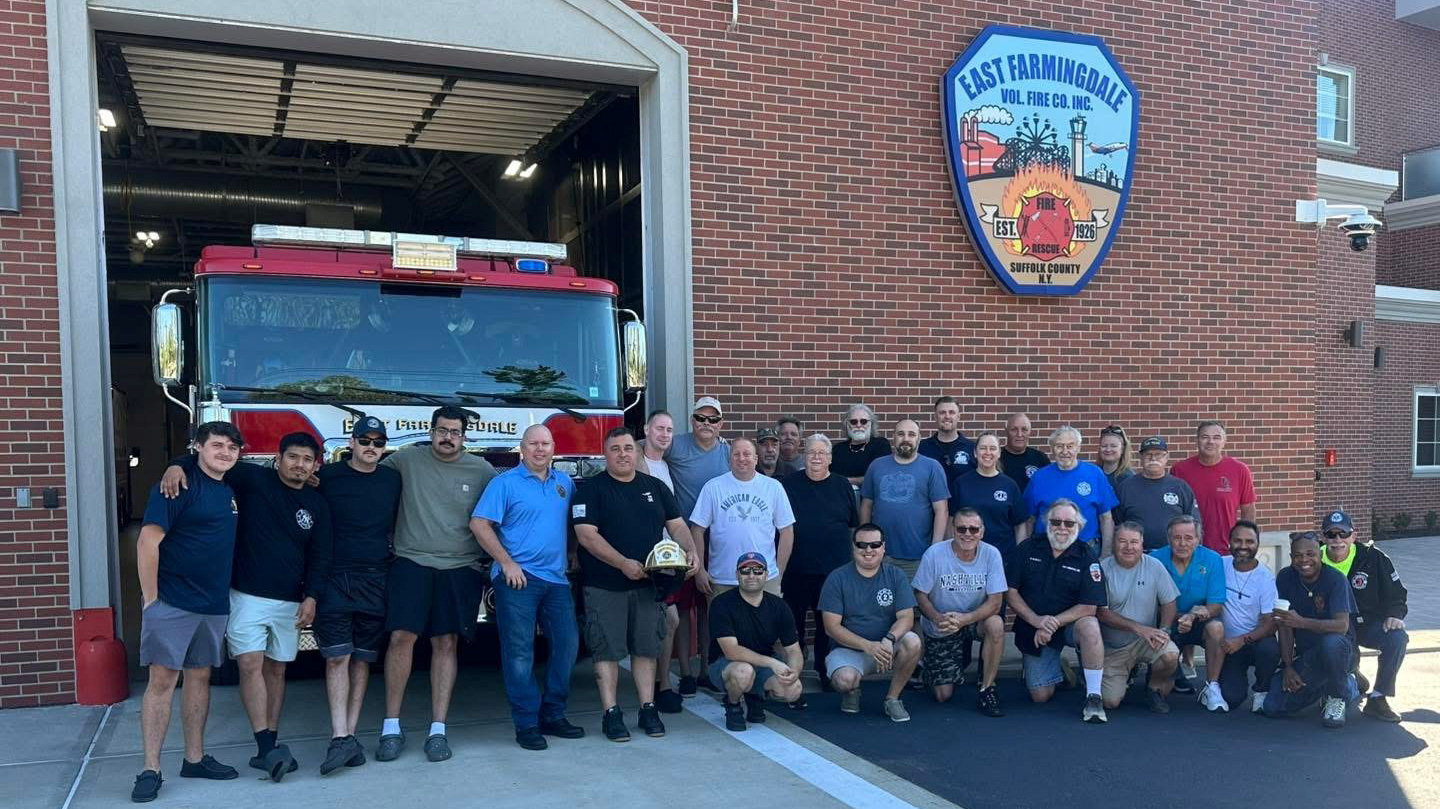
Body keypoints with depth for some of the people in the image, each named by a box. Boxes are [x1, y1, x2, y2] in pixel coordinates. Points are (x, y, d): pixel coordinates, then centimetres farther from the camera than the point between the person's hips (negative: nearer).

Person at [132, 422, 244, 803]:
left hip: (214, 604, 7)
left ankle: (195, 758, 22)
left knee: (200, 677, 13)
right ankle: (150, 770, 2)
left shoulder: (231, 491, 11)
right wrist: (150, 598, -15)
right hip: (172, 602, -7)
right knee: (162, 679, -5)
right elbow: (147, 542, -15)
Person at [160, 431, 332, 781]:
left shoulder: (317, 505, 5)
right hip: (247, 595, -3)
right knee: (251, 664, -11)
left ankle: (268, 749, 15)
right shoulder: (253, 479, -3)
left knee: (276, 670, 8)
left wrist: (311, 597, -5)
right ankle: (266, 747, -11)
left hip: (289, 602, 3)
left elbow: (320, 556, 6)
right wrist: (178, 466, -26)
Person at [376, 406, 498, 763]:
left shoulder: (482, 471, 5)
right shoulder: (407, 459, 4)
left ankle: (438, 730, 8)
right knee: (401, 637, -9)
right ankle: (391, 727, 3)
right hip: (411, 563, 0)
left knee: (445, 644, 2)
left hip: (460, 570, 1)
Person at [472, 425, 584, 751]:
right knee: (519, 651, -3)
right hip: (517, 578, -5)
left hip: (557, 578, 6)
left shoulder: (564, 482, 13)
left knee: (567, 644, 6)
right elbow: (479, 524, -9)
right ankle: (526, 723, 5)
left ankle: (553, 714, 20)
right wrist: (507, 563, -13)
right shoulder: (505, 482, -3)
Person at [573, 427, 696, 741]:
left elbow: (676, 525, 11)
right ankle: (611, 714, 8)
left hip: (648, 584, 4)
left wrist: (690, 550, -9)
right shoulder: (592, 490, -4)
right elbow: (586, 535, -13)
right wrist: (623, 563, -20)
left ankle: (648, 709, 18)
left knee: (646, 648, 9)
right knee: (607, 650, 0)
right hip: (604, 586, -4)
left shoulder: (655, 487, 11)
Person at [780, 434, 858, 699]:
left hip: (835, 569, 1)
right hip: (796, 570, -1)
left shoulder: (842, 486, 5)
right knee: (793, 622, 4)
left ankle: (826, 672, 26)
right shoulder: (789, 485, 1)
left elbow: (854, 526, 11)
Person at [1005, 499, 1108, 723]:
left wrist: (1053, 623, -21)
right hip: (1032, 629, 2)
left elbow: (1089, 607, -13)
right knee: (1040, 696, -4)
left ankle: (1093, 697, -24)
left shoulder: (1086, 557, -7)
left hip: (1070, 624, -1)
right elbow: (1010, 591, -4)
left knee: (1090, 626, -36)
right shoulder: (1028, 549, -2)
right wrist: (1037, 621, -17)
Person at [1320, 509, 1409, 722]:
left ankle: (1377, 699, -14)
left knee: (1397, 639, -29)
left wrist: (1394, 614, -18)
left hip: (1370, 624, 0)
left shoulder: (1373, 558, -7)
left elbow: (1397, 592, 2)